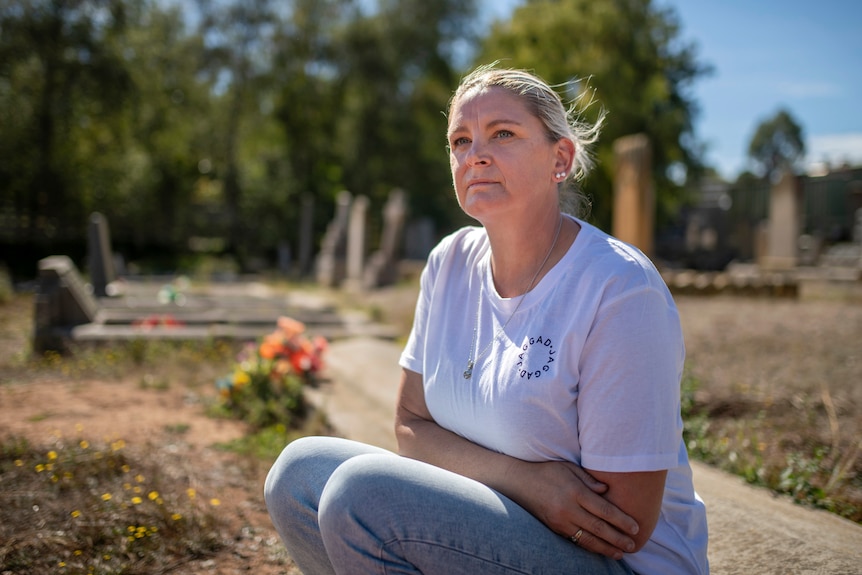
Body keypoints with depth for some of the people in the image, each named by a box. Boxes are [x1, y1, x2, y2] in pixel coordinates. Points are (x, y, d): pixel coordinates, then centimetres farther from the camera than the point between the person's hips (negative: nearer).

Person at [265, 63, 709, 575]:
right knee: (301, 471, -5)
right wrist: (522, 478, -15)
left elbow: (627, 524, -18)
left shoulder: (621, 289, -20)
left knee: (364, 491, -26)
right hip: (499, 519, 7)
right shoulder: (452, 263, 1)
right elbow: (412, 426, 3)